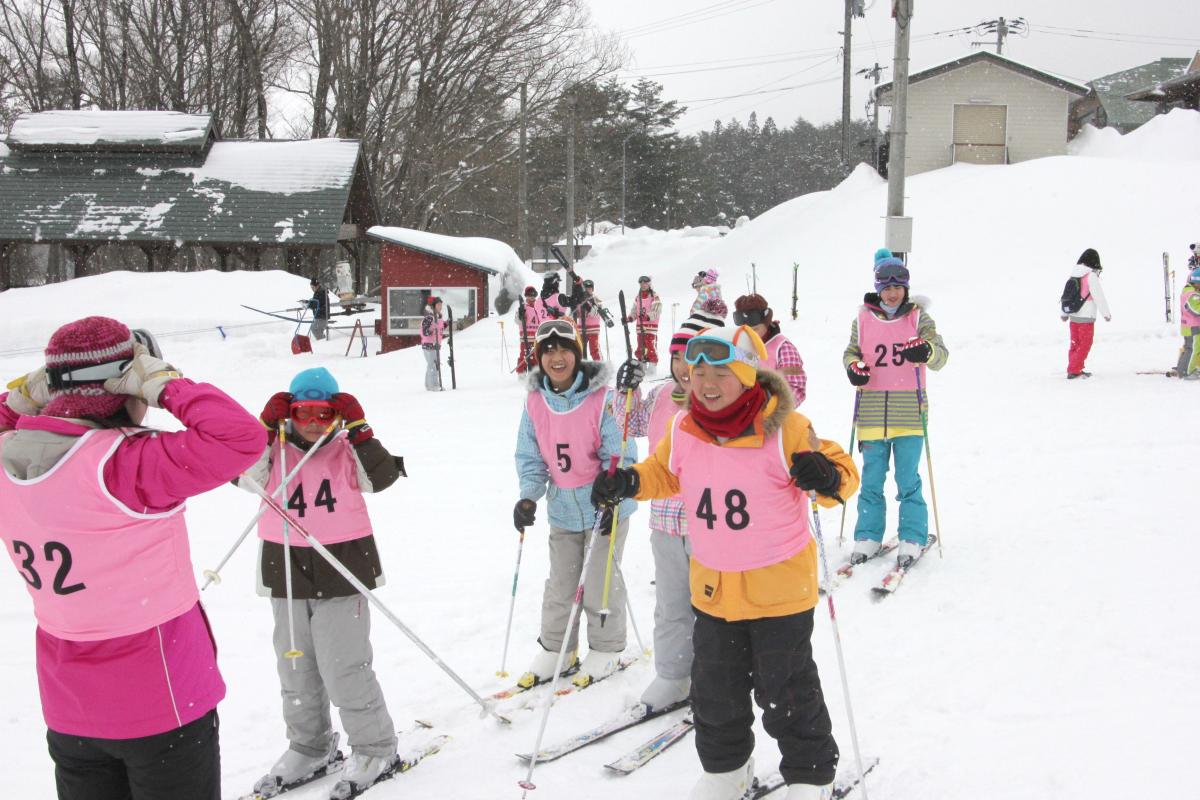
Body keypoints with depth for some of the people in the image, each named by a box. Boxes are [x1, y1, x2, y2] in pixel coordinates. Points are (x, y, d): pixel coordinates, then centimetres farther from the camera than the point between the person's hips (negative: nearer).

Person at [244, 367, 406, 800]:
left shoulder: (348, 450, -4)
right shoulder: (275, 451, 1)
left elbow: (380, 477, -18)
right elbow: (244, 470, -14)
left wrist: (359, 430, -23)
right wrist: (266, 426, -22)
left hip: (342, 572, -4)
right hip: (286, 571, 4)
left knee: (344, 669, -2)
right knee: (295, 667, 16)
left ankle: (374, 746, 16)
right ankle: (308, 746, 35)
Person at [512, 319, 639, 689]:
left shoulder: (602, 398, -19)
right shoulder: (535, 401, -5)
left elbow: (621, 456, -15)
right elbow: (530, 457, 3)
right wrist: (528, 496, -11)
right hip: (562, 509, 4)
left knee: (601, 584, 6)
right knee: (560, 585, 15)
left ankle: (606, 649, 25)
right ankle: (555, 648, 31)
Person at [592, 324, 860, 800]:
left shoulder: (785, 429, -18)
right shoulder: (683, 431, -4)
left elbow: (842, 472, -12)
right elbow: (665, 473, 15)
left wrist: (828, 477, -35)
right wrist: (629, 483, -4)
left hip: (778, 587, -5)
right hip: (713, 587, 5)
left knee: (786, 691, 8)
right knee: (714, 688, 18)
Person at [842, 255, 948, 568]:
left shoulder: (919, 318, 0)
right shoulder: (863, 319, 5)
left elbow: (940, 356, -7)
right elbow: (850, 351, 15)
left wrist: (926, 351, -30)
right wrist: (852, 367, -8)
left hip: (909, 413, -2)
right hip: (871, 412, 2)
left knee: (908, 480, 2)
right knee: (871, 479, 8)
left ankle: (913, 539, 14)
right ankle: (868, 537, 19)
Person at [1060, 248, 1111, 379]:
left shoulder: (1074, 273, 6)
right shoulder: (1091, 276, -15)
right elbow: (1099, 296, -13)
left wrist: (1064, 313, 23)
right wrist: (1106, 314, -3)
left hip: (1073, 315, 7)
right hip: (1086, 317, -7)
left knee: (1075, 343, 15)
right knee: (1085, 344, 2)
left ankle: (1075, 369, 21)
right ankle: (1074, 370, -2)